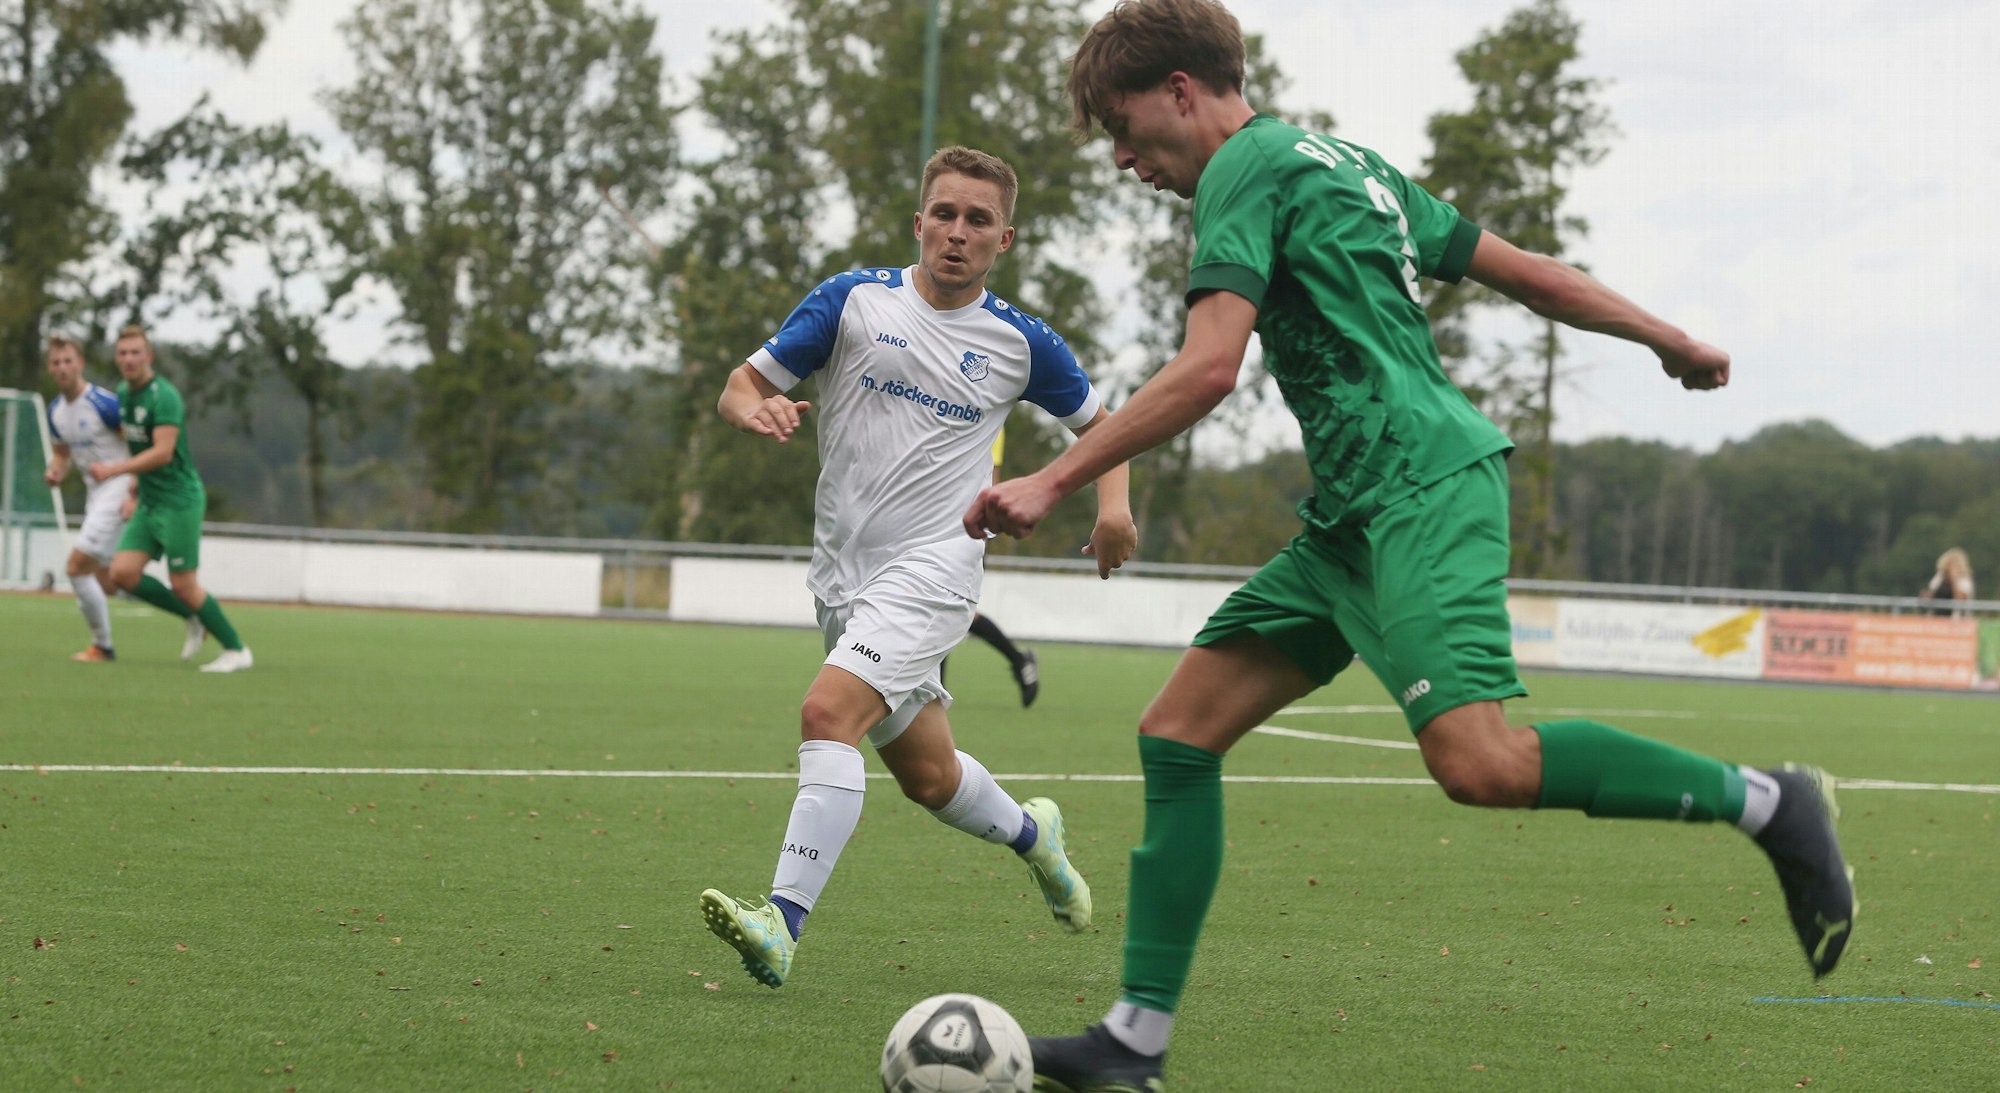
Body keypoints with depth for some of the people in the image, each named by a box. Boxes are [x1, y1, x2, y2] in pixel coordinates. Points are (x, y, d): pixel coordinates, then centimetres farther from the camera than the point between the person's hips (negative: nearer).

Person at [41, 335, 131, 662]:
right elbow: (63, 454, 21)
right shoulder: (56, 411, 7)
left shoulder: (103, 403, -18)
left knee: (77, 566, -13)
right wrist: (55, 472, -2)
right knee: (107, 583, 11)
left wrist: (134, 494, -21)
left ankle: (101, 646, 2)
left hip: (119, 490, -9)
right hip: (95, 493, 9)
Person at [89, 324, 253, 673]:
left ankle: (236, 650, 10)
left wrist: (114, 470, -29)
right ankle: (194, 619, 14)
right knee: (123, 572, -4)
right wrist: (133, 492, 16)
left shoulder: (164, 396, -17)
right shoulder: (124, 394, 10)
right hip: (149, 504, 8)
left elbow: (162, 453, -26)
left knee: (183, 585, -6)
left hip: (179, 502, -8)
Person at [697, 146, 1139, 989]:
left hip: (932, 566, -4)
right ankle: (1029, 834, 48)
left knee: (828, 710, -27)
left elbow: (1098, 420, 17)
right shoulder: (855, 300, 2)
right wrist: (756, 410, -23)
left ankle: (782, 925, -32)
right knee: (927, 776, 15)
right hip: (843, 570, 4)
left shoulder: (1020, 343, 1)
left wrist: (1113, 503, -2)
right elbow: (740, 387, 2)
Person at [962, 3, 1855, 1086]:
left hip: (1423, 481, -10)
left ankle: (1766, 803, -10)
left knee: (1480, 763, -25)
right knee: (1176, 731, 5)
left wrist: (1050, 481, -17)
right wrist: (1663, 337, 34)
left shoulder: (1247, 166, -5)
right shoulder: (1346, 164, 23)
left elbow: (1208, 366, -17)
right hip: (1354, 517, 10)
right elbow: (1519, 268, 25)